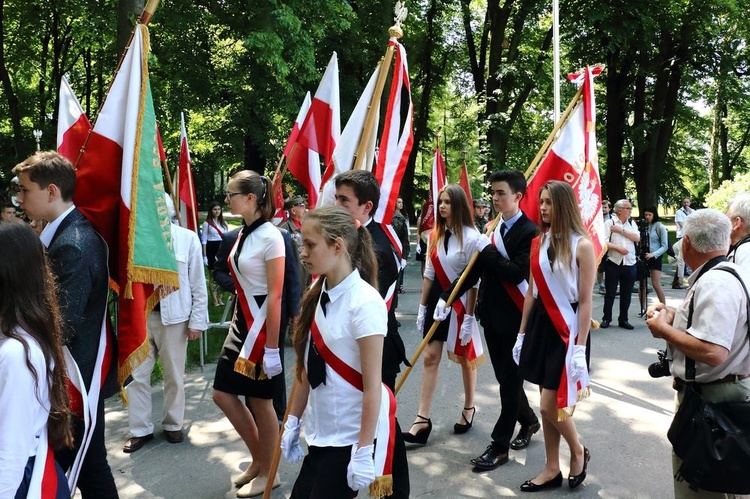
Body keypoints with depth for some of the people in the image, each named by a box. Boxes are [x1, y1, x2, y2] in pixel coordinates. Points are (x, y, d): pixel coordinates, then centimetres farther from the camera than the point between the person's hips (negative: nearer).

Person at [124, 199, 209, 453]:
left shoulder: (188, 238, -7)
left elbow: (198, 285, -4)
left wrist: (197, 320, -5)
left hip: (173, 316, -2)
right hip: (139, 315, 2)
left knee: (174, 375, 12)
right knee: (136, 375, 7)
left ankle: (173, 424, 31)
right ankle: (140, 429, 23)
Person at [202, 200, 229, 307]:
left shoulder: (224, 223, 12)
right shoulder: (207, 223, -2)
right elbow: (204, 240, -4)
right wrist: (204, 256, -10)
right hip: (211, 250, -5)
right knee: (212, 276, 1)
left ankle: (220, 298, 17)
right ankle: (215, 300, 6)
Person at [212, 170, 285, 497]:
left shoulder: (270, 237, -17)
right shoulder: (244, 233, 8)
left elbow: (275, 298, -19)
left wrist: (272, 348, -19)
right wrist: (237, 323, 18)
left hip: (262, 326, -9)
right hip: (241, 322, 9)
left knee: (260, 401, 4)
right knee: (223, 394, 12)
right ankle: (258, 459, 29)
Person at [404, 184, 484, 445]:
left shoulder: (470, 237, -15)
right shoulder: (435, 235, 4)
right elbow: (429, 274, 9)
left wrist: (469, 317, -16)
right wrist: (422, 307, 9)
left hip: (461, 303, -5)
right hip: (436, 300, 5)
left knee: (465, 357, 12)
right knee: (430, 357, 3)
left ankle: (469, 408, 34)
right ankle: (423, 419, 7)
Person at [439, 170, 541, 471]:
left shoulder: (529, 231, -14)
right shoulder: (494, 229, 8)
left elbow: (517, 274, -24)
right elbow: (475, 269, 9)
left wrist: (487, 250, -17)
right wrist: (447, 297, 2)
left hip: (514, 320, -7)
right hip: (492, 316, 7)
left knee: (510, 381, 4)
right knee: (506, 378, 19)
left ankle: (500, 446, 13)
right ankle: (528, 421, 40)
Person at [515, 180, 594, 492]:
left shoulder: (582, 246, -11)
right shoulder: (539, 242, 7)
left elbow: (586, 301, -12)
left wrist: (580, 346, -17)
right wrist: (522, 333, 11)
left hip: (567, 327, -6)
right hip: (541, 323, 6)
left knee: (550, 406, -5)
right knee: (546, 404, 11)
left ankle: (578, 452, 23)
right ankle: (552, 469, 25)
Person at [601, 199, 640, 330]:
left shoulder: (632, 223, 10)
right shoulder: (610, 223, -4)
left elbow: (637, 238, -5)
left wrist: (621, 231, -10)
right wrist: (618, 247, -20)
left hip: (630, 264, 4)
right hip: (613, 263, -4)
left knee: (626, 294, 10)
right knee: (610, 293, 4)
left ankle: (623, 319, 21)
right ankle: (606, 318, 15)